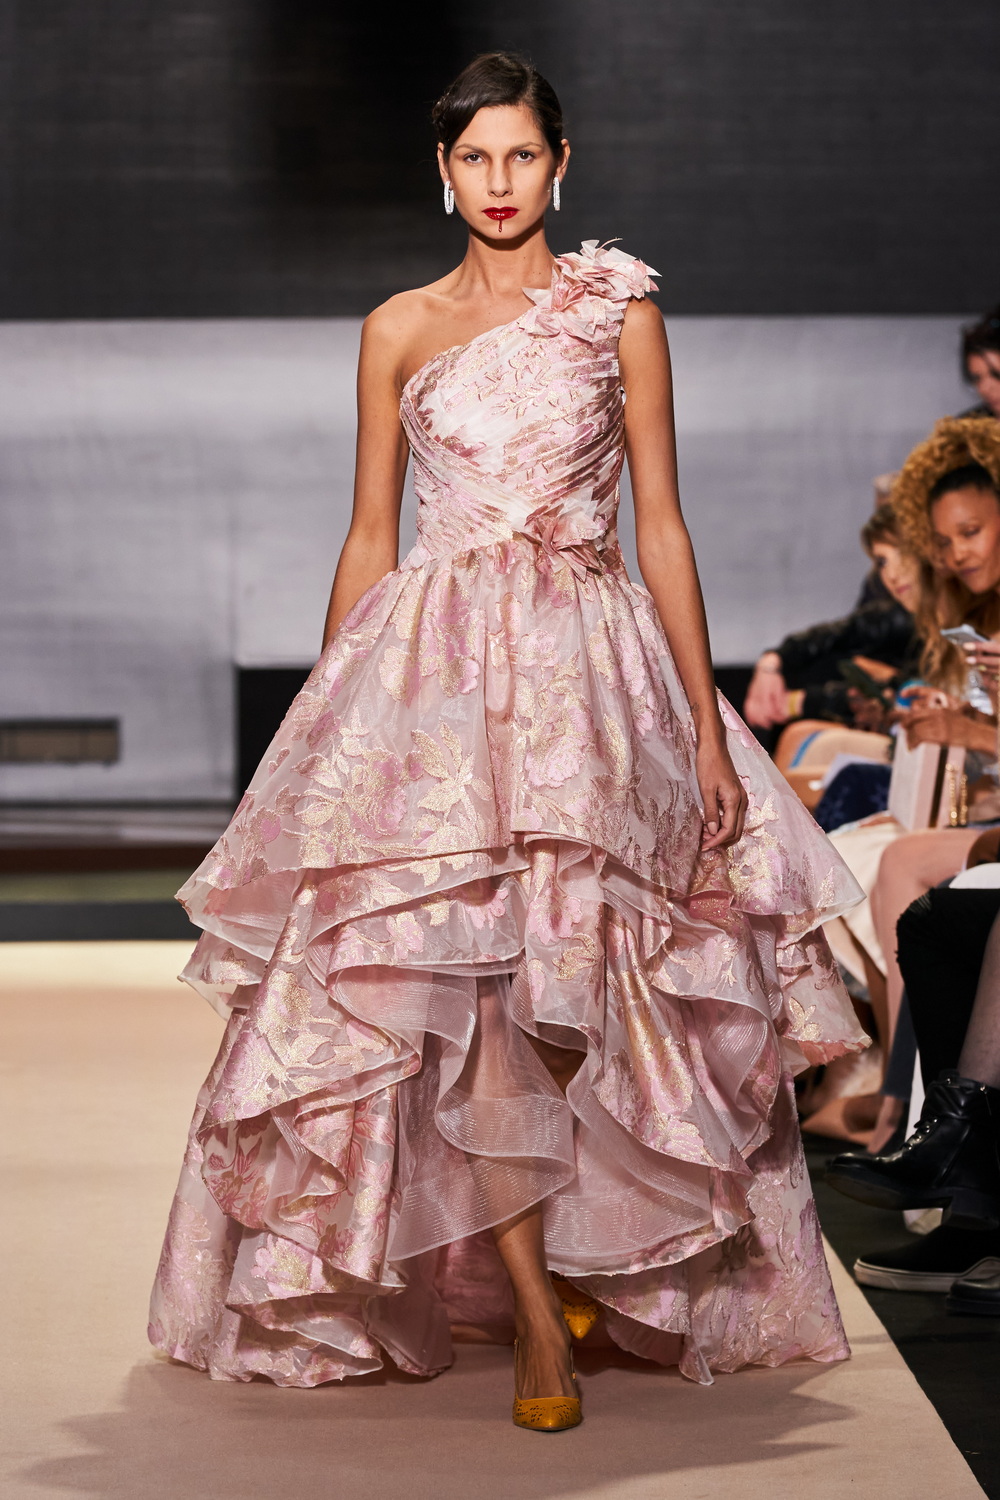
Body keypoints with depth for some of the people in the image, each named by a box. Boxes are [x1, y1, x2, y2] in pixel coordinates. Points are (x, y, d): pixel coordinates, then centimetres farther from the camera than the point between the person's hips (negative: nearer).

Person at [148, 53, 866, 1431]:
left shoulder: (617, 308, 7)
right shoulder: (398, 330, 11)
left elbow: (660, 522, 4)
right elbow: (369, 537, 13)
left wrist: (707, 725, -1)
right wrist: (329, 720, 9)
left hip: (592, 668, 0)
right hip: (431, 669, 0)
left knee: (583, 979, -4)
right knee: (454, 974, -13)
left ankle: (588, 1253, 20)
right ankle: (536, 1313, -8)